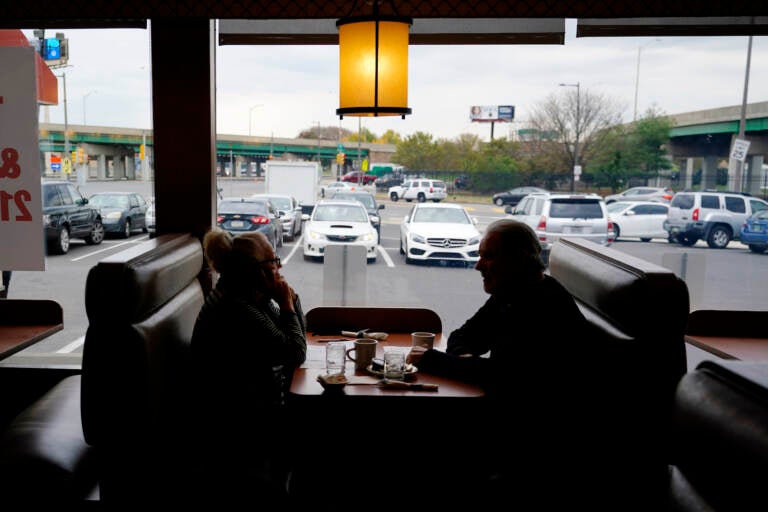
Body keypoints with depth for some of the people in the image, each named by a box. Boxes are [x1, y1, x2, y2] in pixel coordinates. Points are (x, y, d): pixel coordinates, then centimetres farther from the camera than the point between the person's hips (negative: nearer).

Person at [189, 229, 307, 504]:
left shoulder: (253, 297, 2)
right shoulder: (236, 311, -27)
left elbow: (295, 339, 8)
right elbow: (295, 354, -23)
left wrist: (290, 297, -6)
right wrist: (286, 305, -14)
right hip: (237, 424, -9)